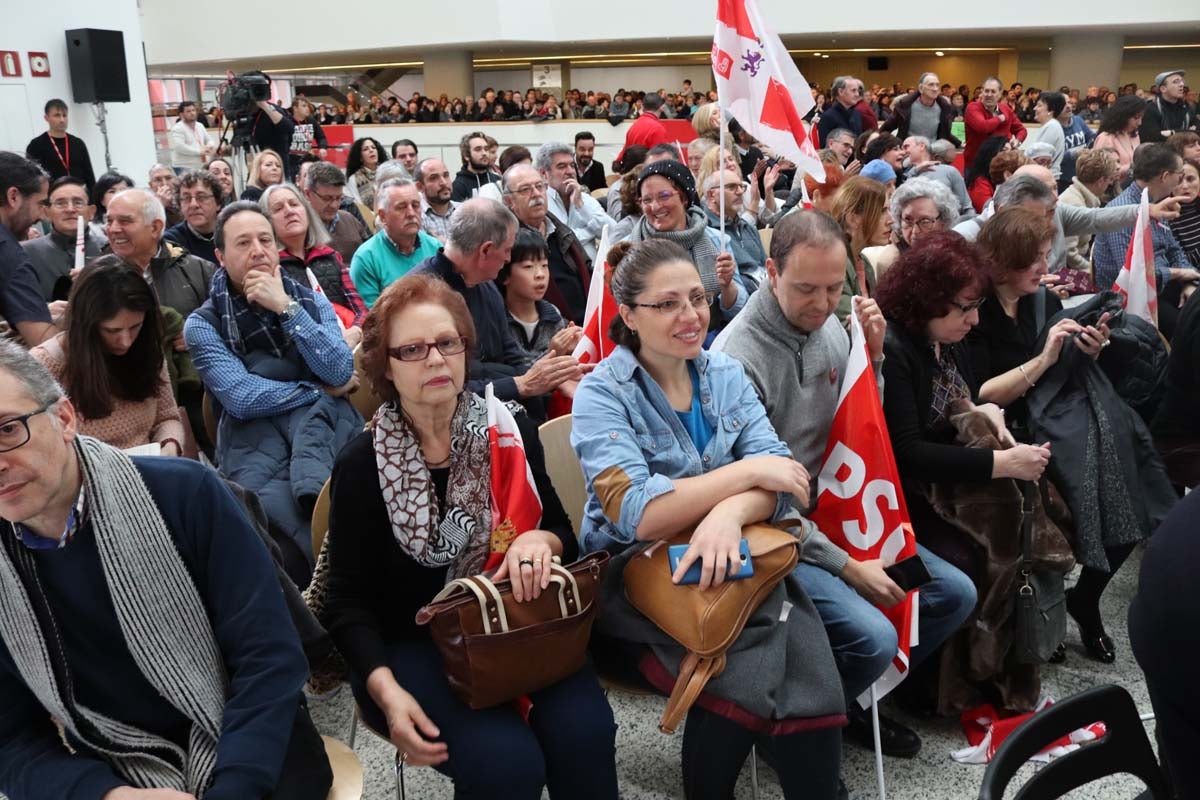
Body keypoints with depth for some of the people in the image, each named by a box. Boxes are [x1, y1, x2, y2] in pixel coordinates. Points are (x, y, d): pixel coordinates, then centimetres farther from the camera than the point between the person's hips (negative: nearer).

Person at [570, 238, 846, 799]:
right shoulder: (602, 394, -9)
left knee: (807, 671, -25)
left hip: (731, 559, 4)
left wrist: (731, 511, -28)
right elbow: (638, 516, -22)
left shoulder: (725, 374, 6)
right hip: (635, 573, -3)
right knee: (746, 676, -28)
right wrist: (748, 471, -19)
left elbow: (778, 483, -5)